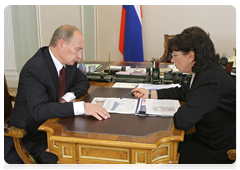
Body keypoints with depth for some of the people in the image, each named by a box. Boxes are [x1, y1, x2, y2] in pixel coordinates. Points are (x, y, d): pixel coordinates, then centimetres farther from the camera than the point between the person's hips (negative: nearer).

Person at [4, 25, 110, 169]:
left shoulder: (69, 61, -1)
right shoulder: (34, 69, -25)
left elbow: (83, 82, 12)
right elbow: (39, 110, -35)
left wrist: (67, 97, -10)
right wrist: (82, 107, -43)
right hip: (33, 134, -7)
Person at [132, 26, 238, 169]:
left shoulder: (211, 80, -30)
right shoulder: (205, 71, 1)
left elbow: (182, 121, -34)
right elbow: (183, 92, 18)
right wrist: (150, 94, 16)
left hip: (218, 153, -9)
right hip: (207, 139, 9)